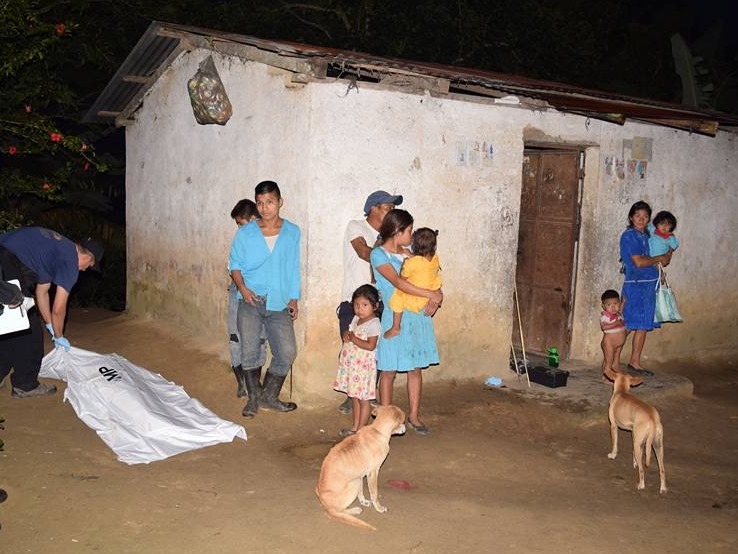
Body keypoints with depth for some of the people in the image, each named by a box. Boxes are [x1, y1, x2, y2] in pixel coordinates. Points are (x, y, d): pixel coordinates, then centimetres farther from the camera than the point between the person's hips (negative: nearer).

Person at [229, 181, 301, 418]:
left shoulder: (293, 232, 2)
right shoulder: (245, 233, 0)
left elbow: (294, 268, 8)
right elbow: (235, 264, 7)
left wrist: (294, 299, 4)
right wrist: (242, 287, -10)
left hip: (279, 303, 1)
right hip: (251, 301, -1)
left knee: (287, 352, -4)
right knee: (250, 351, 0)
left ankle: (269, 396, 17)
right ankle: (254, 397, 21)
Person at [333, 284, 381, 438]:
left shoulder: (374, 324, -16)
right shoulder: (356, 318, 9)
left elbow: (370, 345, -23)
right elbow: (349, 333, 21)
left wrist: (353, 339, -21)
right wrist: (346, 334, -2)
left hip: (364, 365, -9)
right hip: (351, 364, 9)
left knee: (364, 399, 1)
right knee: (354, 396, 17)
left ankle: (361, 429, 9)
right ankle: (355, 427, 28)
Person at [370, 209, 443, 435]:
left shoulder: (408, 252, 10)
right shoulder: (378, 254, -10)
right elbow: (398, 282, -22)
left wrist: (436, 297, -10)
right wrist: (431, 294, -22)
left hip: (418, 315, 6)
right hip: (394, 317, -6)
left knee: (416, 368, 10)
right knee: (389, 370, 2)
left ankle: (413, 416, 22)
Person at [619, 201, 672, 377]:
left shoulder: (646, 235, 14)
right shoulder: (629, 235, -10)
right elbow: (639, 262, -17)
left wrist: (666, 257, -2)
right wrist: (659, 258, -4)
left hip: (650, 283, 8)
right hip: (635, 284, -8)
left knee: (643, 325, 11)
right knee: (627, 326, -7)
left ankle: (635, 362, 19)